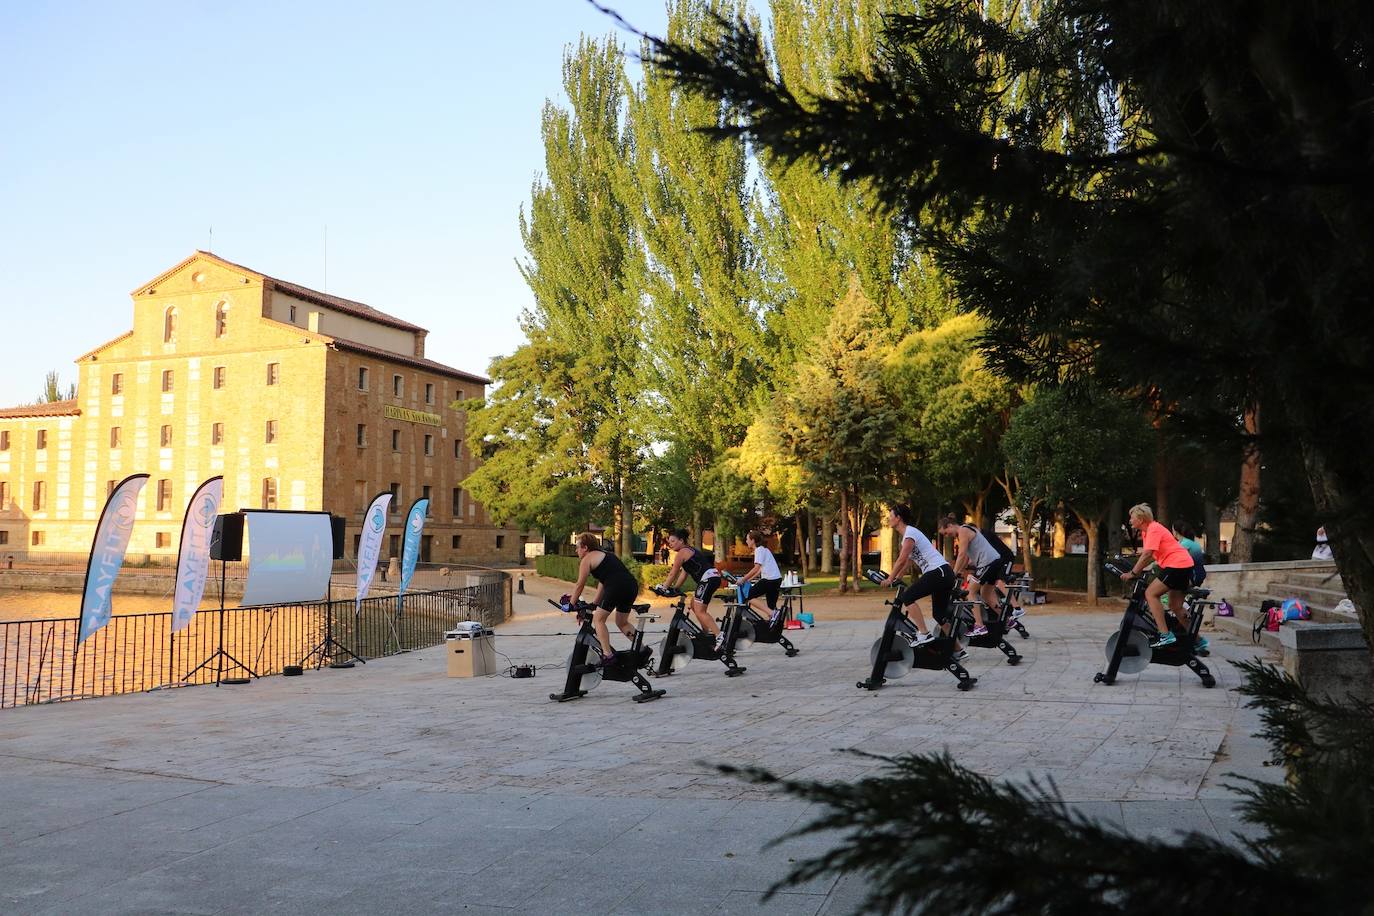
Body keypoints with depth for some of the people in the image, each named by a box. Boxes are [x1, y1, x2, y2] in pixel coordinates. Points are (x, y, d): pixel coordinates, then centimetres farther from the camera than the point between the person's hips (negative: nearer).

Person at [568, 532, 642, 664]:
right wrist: (594, 604, 33)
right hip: (632, 585, 8)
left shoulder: (587, 559, 7)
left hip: (617, 586, -8)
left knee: (598, 619, 5)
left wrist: (571, 604, 18)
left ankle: (607, 654, -3)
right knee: (622, 622, 23)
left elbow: (580, 585, 8)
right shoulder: (605, 554, 31)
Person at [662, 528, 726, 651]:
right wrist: (674, 588, 21)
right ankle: (709, 633, 23)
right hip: (713, 578, 10)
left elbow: (673, 574, -3)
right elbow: (684, 573, 24)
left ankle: (719, 636, -24)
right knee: (694, 606, 21)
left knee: (700, 611, -13)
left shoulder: (682, 553, -5)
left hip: (708, 578, -10)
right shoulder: (689, 550, 24)